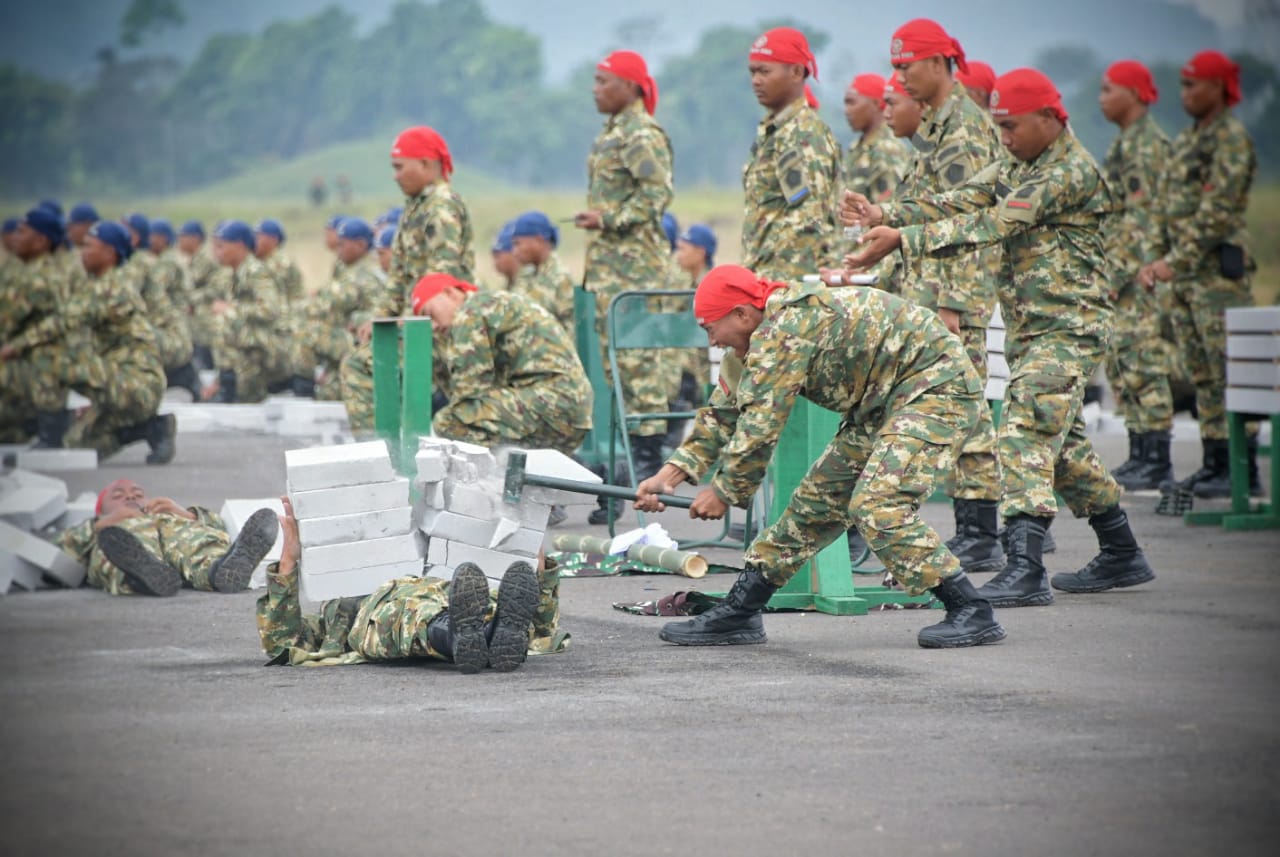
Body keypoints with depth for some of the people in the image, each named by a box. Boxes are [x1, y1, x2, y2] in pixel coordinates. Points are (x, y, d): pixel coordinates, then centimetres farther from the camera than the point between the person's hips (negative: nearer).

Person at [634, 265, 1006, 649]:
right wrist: (670, 474, 7)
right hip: (884, 401, 11)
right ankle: (737, 613, 14)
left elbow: (760, 425, -23)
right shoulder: (764, 339, 8)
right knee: (818, 499, 9)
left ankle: (972, 612, -16)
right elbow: (725, 412, 14)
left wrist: (723, 491, -11)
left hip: (938, 386, -11)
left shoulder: (786, 330, -23)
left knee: (877, 505, -23)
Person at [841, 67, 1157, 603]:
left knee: (1026, 434, -18)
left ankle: (1025, 570, -23)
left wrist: (904, 240, -26)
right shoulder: (1015, 169, 14)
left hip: (1067, 327, -10)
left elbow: (992, 224, -22)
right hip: (1028, 326, 10)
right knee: (1061, 441, 15)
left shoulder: (1073, 172, -16)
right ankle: (1122, 555, 26)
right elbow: (957, 205, 5)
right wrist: (885, 215, -11)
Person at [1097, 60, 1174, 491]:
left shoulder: (1147, 142, -13)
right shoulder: (1126, 141, 18)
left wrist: (1125, 269, -21)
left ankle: (1157, 459, -7)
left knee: (1143, 361, -9)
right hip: (1120, 270, 10)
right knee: (1120, 361, 11)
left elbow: (1143, 213, -19)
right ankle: (1141, 452, 16)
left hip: (1140, 270, -10)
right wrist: (1104, 267, 21)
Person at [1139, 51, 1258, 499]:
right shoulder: (1185, 139, 19)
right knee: (1202, 374, 10)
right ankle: (1214, 464, 14)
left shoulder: (1231, 137, -10)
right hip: (1185, 275, 9)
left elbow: (1217, 211, -18)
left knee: (1228, 372, -10)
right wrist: (1158, 260, 13)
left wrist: (1176, 260, -21)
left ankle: (1243, 470, -9)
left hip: (1219, 268, -9)